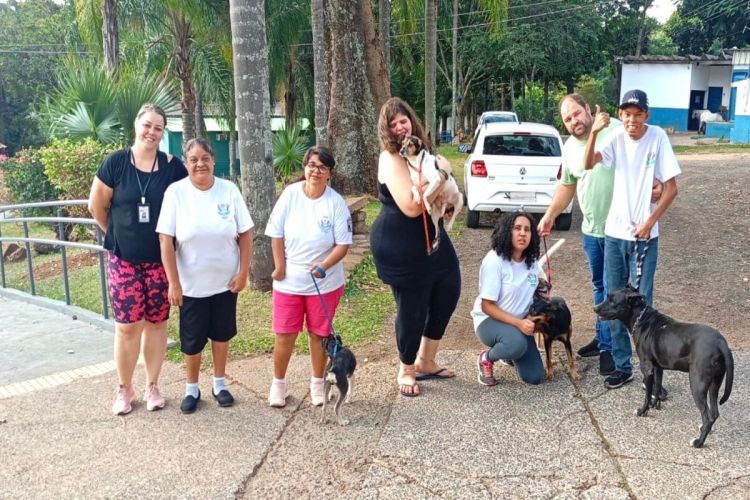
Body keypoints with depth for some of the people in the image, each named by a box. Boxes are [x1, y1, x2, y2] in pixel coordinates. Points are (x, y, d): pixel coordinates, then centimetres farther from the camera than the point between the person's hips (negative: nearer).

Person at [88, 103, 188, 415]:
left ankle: (152, 386, 23)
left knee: (156, 322, 9)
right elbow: (96, 206, 3)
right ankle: (124, 389, 20)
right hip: (124, 259, -1)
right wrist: (118, 234, 11)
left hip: (160, 259, 1)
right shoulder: (116, 162, -5)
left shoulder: (173, 167, -2)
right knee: (127, 325, 3)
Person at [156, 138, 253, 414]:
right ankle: (192, 389, 30)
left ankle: (219, 384, 34)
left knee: (221, 333, 16)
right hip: (191, 284, -1)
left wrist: (243, 272, -6)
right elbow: (165, 240, -12)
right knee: (192, 339, 10)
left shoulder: (229, 190, -7)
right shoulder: (175, 192, -12)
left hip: (225, 281, 2)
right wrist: (173, 283, -14)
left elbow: (245, 234, -3)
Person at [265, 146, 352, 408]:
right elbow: (276, 234, -3)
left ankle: (317, 382, 30)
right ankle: (279, 382, 26)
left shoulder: (336, 202, -11)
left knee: (319, 334, 11)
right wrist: (280, 268, -5)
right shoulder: (290, 194, -8)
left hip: (325, 283, -1)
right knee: (284, 335, 6)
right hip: (289, 281, 1)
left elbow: (343, 244, -10)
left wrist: (324, 266, -25)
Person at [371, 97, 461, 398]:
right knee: (412, 308, 0)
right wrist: (440, 176, -18)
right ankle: (406, 371, 24)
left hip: (429, 235, 9)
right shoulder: (391, 159, -18)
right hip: (400, 245, -9)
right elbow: (411, 207, -27)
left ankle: (425, 362, 32)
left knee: (448, 292, 15)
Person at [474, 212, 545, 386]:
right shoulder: (494, 261, -21)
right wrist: (518, 323, -28)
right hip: (489, 320, -6)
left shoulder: (532, 261, -3)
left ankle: (508, 353, 27)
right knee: (518, 345, -38)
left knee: (535, 377, -4)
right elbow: (487, 306, -19)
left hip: (520, 323, 6)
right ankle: (486, 358, -6)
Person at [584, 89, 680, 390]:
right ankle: (622, 366, 22)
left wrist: (649, 223, -11)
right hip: (614, 234, 3)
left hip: (644, 237, -3)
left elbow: (671, 188, -5)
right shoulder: (616, 138, -1)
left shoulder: (658, 137, -8)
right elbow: (588, 164, -17)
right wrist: (594, 133, -31)